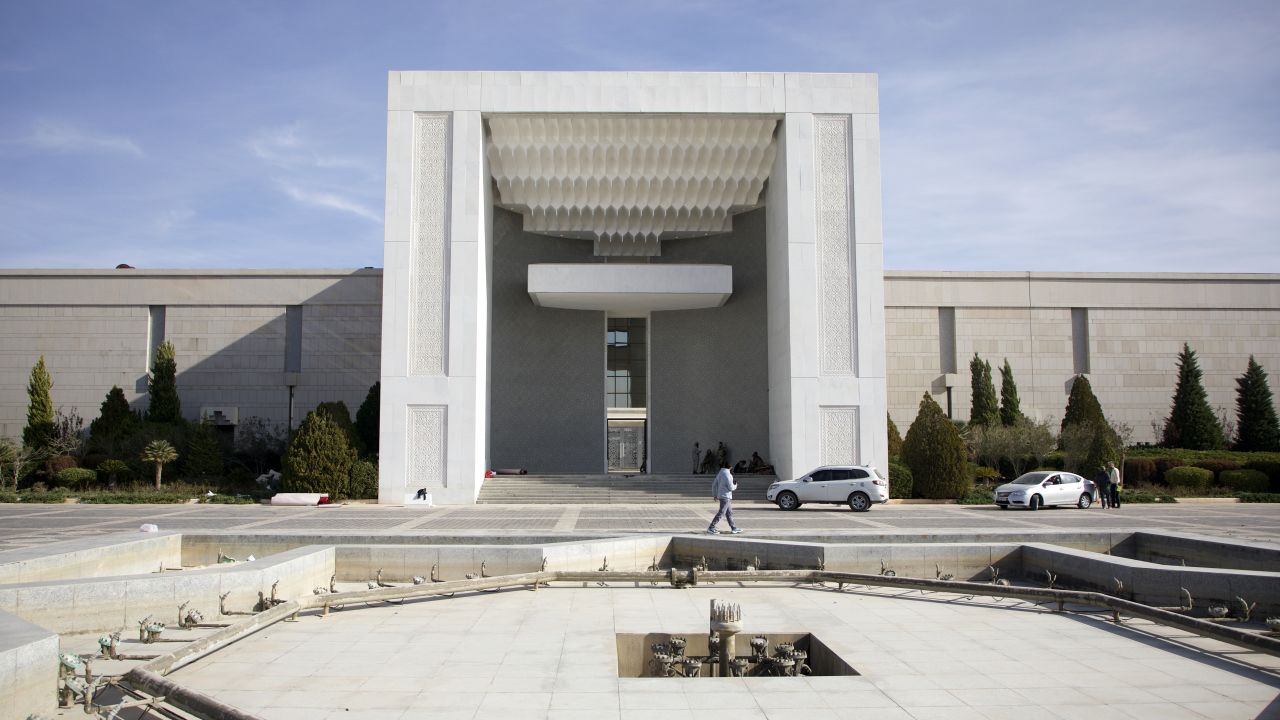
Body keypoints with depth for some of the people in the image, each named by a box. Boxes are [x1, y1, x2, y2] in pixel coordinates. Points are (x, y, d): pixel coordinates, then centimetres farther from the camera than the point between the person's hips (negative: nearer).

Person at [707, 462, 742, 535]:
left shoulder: (719, 473, 8)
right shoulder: (727, 475, -18)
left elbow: (714, 484, 13)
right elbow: (731, 487, -17)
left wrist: (714, 495, 21)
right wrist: (735, 486, 5)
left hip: (721, 495, 9)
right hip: (726, 497, -9)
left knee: (729, 512, 15)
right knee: (721, 513, -6)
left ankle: (734, 528, 21)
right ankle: (711, 528, -6)